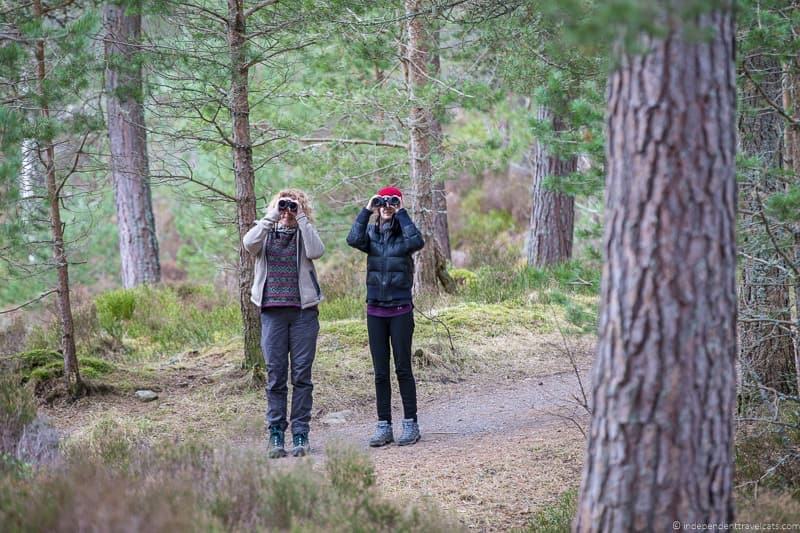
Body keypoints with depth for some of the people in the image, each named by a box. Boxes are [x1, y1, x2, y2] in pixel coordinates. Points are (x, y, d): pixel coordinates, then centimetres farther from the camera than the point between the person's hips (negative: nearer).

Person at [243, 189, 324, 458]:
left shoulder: (305, 234, 9)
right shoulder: (266, 233, 11)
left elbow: (316, 251, -13)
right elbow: (249, 244, -12)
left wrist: (301, 218, -9)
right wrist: (272, 216, -10)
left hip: (303, 312, 0)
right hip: (272, 312, 0)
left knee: (302, 374, 1)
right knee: (275, 374, 1)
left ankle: (300, 434, 5)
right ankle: (276, 434, 5)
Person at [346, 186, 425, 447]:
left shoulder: (404, 233, -1)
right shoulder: (371, 233, 6)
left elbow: (417, 242, -24)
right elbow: (354, 240, -15)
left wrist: (401, 213, -16)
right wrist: (366, 211, -13)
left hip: (401, 310, -3)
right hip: (375, 310, 3)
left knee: (403, 368, -1)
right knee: (380, 372, 5)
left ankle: (410, 425, 6)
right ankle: (383, 426, 10)